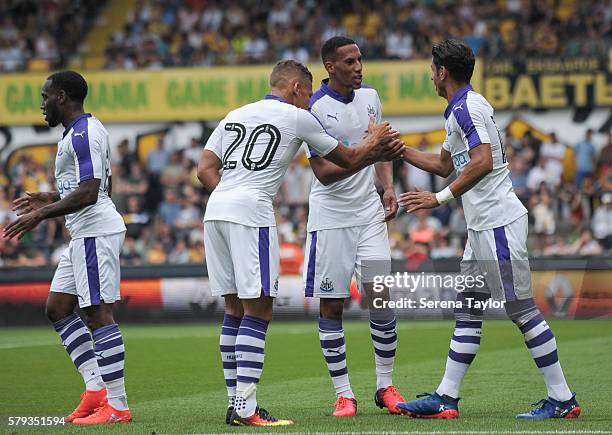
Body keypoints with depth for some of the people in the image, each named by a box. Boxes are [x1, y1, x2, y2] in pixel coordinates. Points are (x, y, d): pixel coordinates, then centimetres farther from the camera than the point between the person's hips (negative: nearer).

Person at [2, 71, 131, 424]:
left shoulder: (82, 133, -14)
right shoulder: (85, 130, 19)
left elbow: (89, 193, -23)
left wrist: (42, 215, -20)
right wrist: (51, 199, 26)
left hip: (96, 232, -11)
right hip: (86, 234, 11)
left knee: (100, 314, -11)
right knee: (58, 308, 12)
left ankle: (118, 405, -10)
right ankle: (96, 388, 10)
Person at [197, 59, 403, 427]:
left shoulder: (235, 115, 22)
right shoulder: (297, 117, 6)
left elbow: (205, 169, 16)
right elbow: (348, 160, 17)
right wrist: (375, 144, 35)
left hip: (216, 209, 7)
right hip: (251, 212, -7)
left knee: (235, 309, 12)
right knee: (258, 311, -6)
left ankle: (236, 403, 13)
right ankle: (246, 408, -12)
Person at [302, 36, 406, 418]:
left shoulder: (370, 97, 7)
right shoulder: (315, 109, -12)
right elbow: (323, 171, -15)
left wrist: (388, 186, 5)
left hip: (369, 213, 4)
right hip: (330, 217, -4)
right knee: (331, 306, 0)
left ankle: (385, 385, 10)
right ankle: (343, 394, 7)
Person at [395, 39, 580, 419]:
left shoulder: (467, 107, -13)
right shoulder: (463, 110, 19)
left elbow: (482, 162, -26)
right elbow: (444, 165, 33)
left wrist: (439, 198, -25)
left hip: (498, 224, -11)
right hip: (482, 227, 11)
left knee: (521, 309, -8)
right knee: (467, 309, 9)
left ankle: (562, 399, -5)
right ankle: (447, 398, 11)